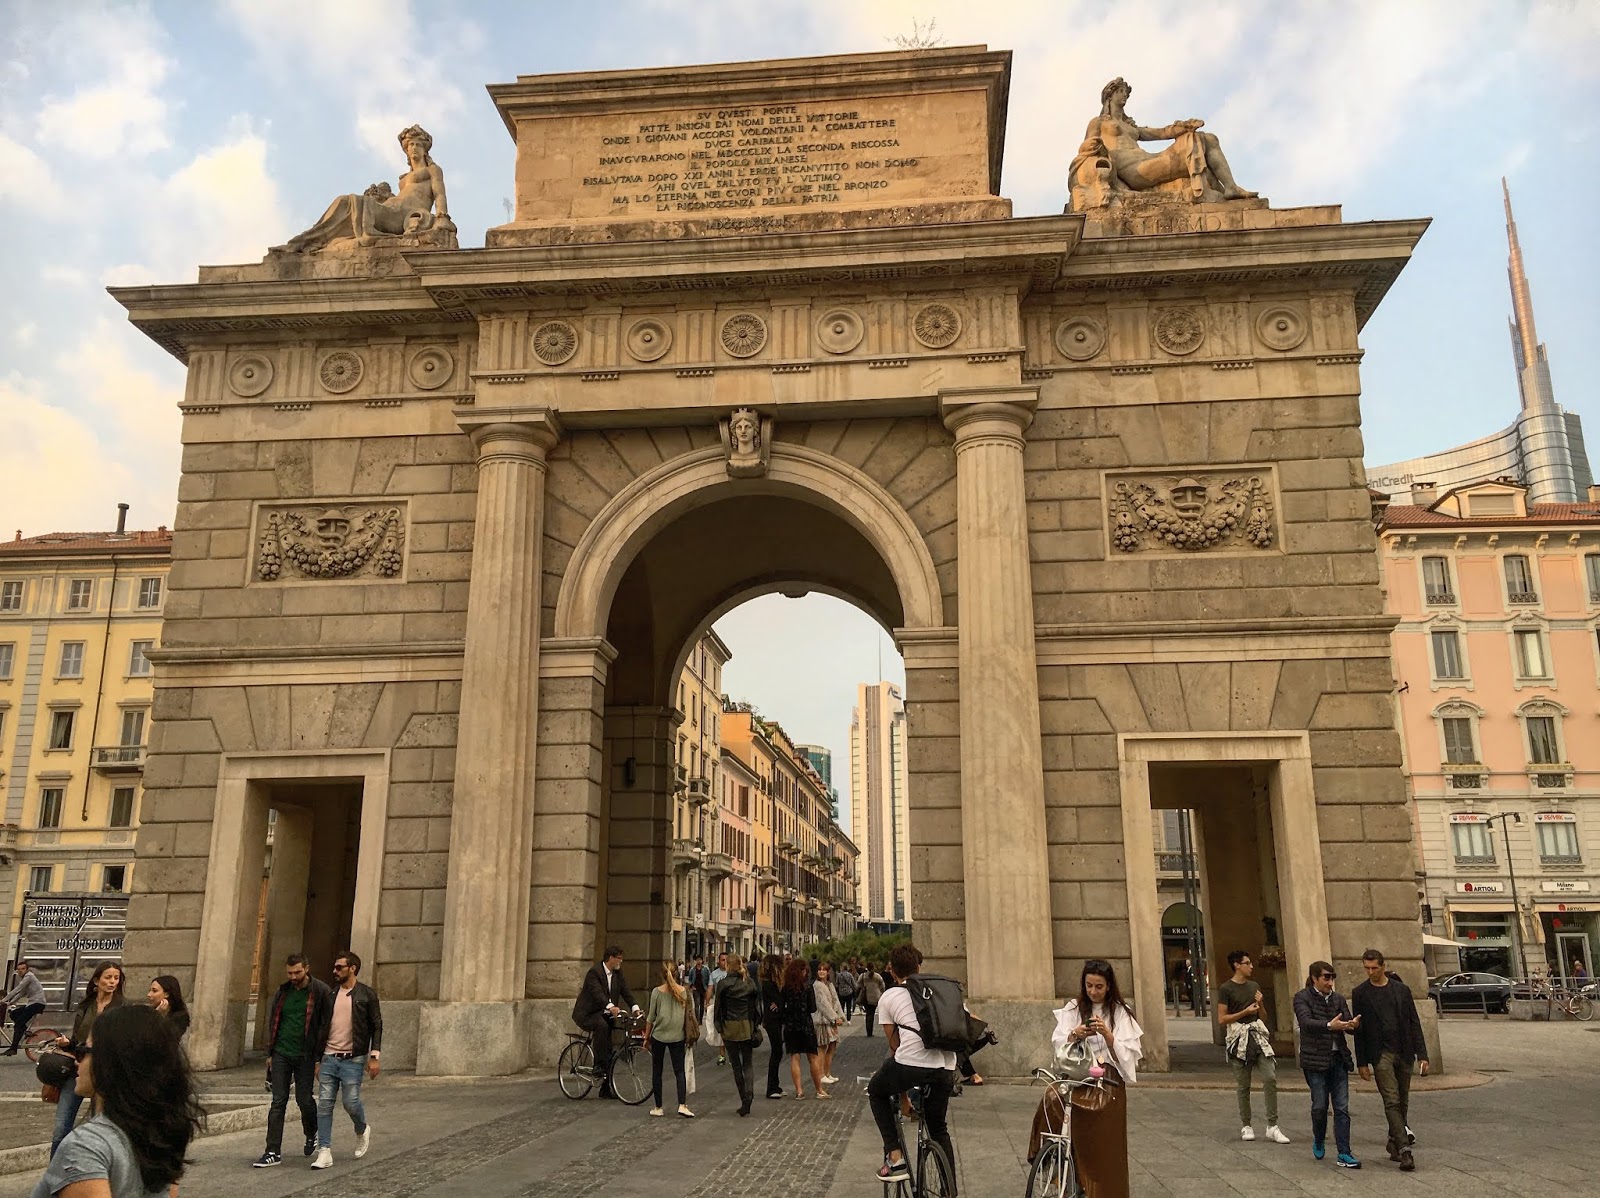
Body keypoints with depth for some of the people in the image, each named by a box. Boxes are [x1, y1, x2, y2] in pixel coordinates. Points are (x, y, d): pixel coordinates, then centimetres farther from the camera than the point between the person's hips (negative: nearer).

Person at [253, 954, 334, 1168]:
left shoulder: (321, 992, -8)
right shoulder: (283, 992, 8)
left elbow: (326, 1025, -8)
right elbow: (273, 1022, 17)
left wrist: (319, 1058, -11)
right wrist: (270, 1053, 12)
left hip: (305, 1056, -4)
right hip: (281, 1054, 4)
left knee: (304, 1100, 4)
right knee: (278, 1102, 1)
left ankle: (312, 1136, 32)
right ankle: (273, 1152, 5)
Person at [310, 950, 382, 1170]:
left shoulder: (367, 994, -2)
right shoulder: (330, 994, 10)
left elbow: (376, 1026, -2)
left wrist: (374, 1057, -9)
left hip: (353, 1059, -4)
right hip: (329, 1058, 4)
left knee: (350, 1102, -5)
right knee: (324, 1104, -1)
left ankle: (362, 1131, 25)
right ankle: (324, 1152, 5)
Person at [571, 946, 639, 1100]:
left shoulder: (617, 974, 5)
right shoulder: (594, 973, -19)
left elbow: (626, 991, -1)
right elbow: (597, 992, -33)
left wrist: (635, 1008, -19)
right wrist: (611, 1007, -49)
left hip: (603, 1014, 7)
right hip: (586, 1014, -7)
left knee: (607, 1048, 4)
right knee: (601, 1026, -37)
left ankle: (605, 1089, 13)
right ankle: (598, 1066, -29)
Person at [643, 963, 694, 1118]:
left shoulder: (657, 992, -7)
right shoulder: (683, 991, -1)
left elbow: (651, 1017, -3)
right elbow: (688, 1012, 5)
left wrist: (647, 1037, 8)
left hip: (658, 1036, -1)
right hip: (677, 1036, 1)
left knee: (657, 1072, 10)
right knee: (679, 1071, 5)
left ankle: (658, 1107, 13)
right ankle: (682, 1105, -9)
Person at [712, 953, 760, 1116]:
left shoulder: (723, 984, -8)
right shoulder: (750, 983, 1)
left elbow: (717, 1007, -5)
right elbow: (757, 1005, 4)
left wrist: (718, 1027, 5)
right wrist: (756, 1025, 12)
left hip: (729, 1027, -2)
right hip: (747, 1026, 2)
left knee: (736, 1065, 8)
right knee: (747, 1063, 9)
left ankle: (744, 1101, 8)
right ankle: (749, 1094, -13)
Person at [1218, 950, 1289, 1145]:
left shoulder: (1254, 986, 13)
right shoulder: (1226, 989, -5)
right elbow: (1222, 1019, -8)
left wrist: (1260, 1004, 0)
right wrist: (1246, 1012, -12)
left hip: (1258, 1034, 4)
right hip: (1239, 1037, -4)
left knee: (1270, 1078, -8)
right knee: (1243, 1085, 3)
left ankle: (1272, 1127, -3)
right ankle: (1246, 1126, 17)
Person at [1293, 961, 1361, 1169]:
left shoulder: (1338, 999, 10)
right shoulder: (1302, 998, -6)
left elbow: (1348, 1024, 1)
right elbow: (1306, 1021, -22)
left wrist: (1354, 1024, -24)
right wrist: (1329, 1025, -39)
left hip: (1338, 1058, 4)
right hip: (1315, 1059, -4)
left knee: (1342, 1107, 1)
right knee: (1320, 1105, 2)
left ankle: (1344, 1153, 5)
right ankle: (1318, 1143, 27)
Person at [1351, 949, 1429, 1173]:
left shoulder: (1401, 989, 6)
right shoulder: (1360, 993, 2)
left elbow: (1414, 1024, 7)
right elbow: (1359, 1030, 3)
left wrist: (1422, 1054, -1)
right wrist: (1362, 1062, -1)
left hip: (1403, 1053, 3)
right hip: (1381, 1054, -2)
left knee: (1403, 1102, 9)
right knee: (1392, 1101, -11)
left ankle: (1394, 1142, 25)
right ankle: (1404, 1149, -14)